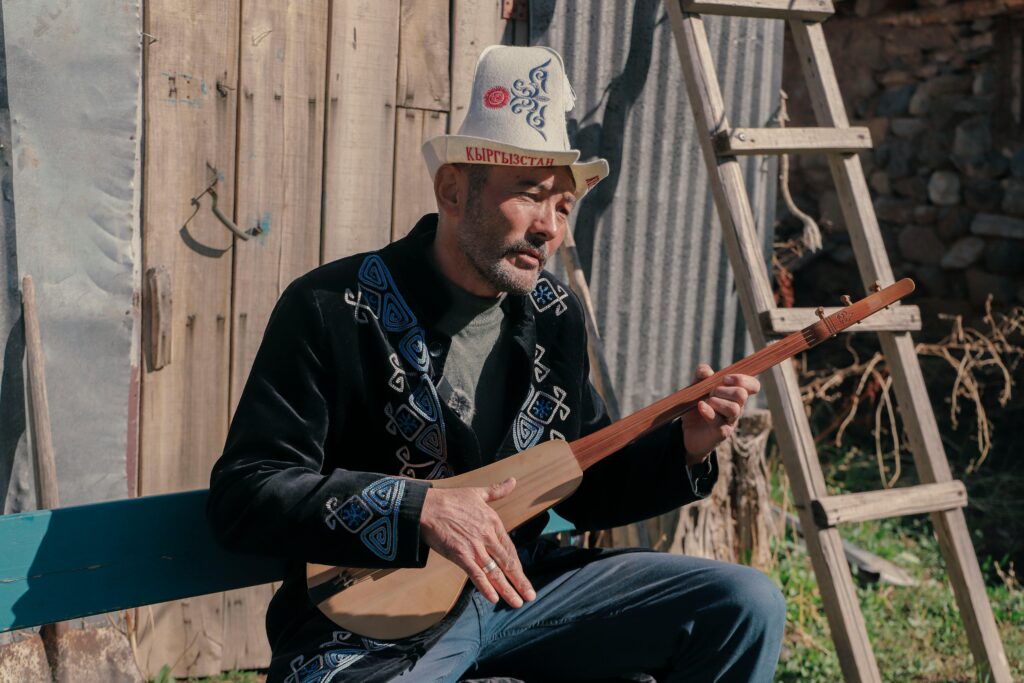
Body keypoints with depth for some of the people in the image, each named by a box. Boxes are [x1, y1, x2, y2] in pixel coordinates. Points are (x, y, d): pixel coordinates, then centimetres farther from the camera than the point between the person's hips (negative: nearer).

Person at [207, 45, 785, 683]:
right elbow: (242, 493, -16)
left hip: (519, 584, 6)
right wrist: (417, 508, -27)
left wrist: (684, 446, -5)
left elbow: (584, 490, 14)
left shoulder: (555, 314, 6)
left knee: (747, 605, -2)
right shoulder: (332, 310, -12)